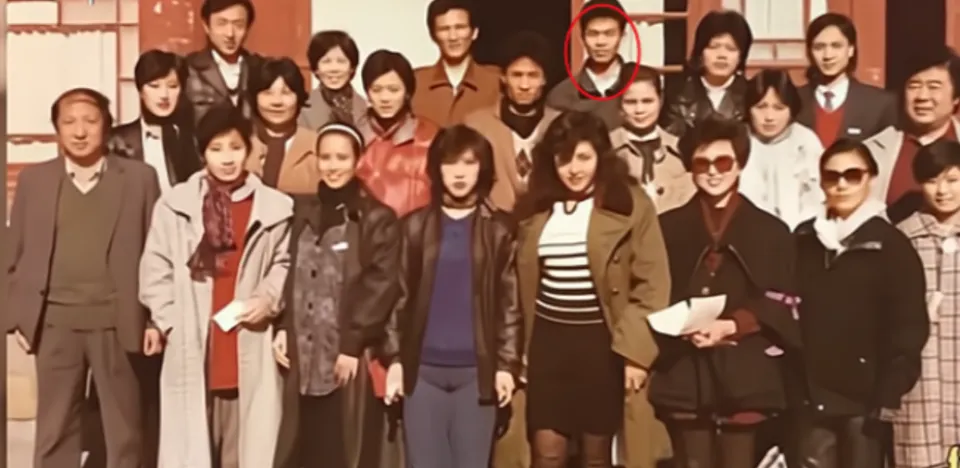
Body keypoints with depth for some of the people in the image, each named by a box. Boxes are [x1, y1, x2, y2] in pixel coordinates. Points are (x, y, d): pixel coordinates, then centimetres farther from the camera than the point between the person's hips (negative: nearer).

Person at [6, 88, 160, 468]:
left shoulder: (139, 177, 2)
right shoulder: (33, 179, 7)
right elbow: (15, 253, 9)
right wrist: (18, 317, 2)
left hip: (117, 321, -1)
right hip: (54, 322, 2)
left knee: (125, 429, 7)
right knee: (55, 429, 9)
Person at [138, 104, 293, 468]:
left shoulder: (274, 207, 1)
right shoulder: (175, 204, 2)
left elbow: (285, 264, 10)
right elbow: (155, 269, 5)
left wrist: (269, 299, -7)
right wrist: (169, 321, -3)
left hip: (249, 345, 0)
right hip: (191, 345, 0)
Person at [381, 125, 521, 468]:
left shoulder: (499, 229, 4)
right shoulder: (415, 225, 7)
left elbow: (510, 302, 2)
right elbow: (399, 296, 5)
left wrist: (508, 363, -4)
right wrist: (394, 358, -1)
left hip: (477, 370, -1)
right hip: (423, 368, 1)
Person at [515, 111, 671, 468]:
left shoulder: (630, 204, -6)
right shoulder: (535, 207, 6)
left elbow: (652, 284, -9)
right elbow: (523, 282, 10)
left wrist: (636, 350, -14)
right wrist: (518, 347, 8)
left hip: (601, 340, -3)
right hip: (548, 338, 3)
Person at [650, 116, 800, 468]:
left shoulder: (771, 230, 10)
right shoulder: (668, 227, 13)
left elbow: (780, 307, 3)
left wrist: (732, 326, -13)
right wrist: (683, 329, -12)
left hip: (746, 377, -1)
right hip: (684, 375, 1)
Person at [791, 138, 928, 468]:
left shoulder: (891, 245, -2)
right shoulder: (804, 240, 10)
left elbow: (909, 328, -6)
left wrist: (889, 396, -14)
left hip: (864, 395, -3)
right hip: (811, 394, 3)